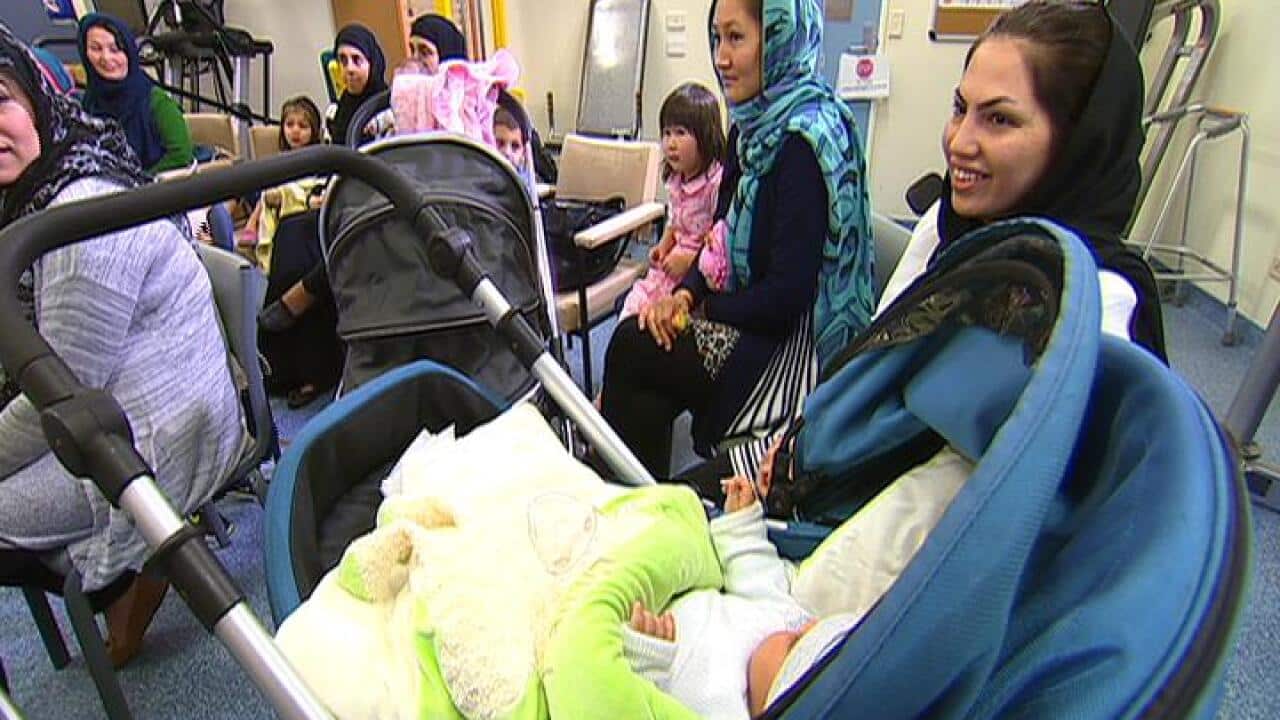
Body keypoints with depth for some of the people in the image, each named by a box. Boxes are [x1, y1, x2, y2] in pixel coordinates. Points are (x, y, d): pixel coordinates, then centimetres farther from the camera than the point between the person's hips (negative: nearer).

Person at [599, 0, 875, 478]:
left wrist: (704, 306, -9)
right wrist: (686, 293, -4)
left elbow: (786, 297, -22)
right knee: (634, 338, -10)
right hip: (756, 326, 8)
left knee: (632, 346, -15)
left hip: (794, 346, -7)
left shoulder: (806, 142, -19)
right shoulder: (760, 126, 8)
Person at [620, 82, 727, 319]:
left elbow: (724, 242, -22)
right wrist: (663, 245, 6)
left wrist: (689, 261, -20)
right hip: (677, 260, 8)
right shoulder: (676, 180, 8)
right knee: (636, 299, -1)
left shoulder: (718, 182, -20)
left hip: (704, 275, -8)